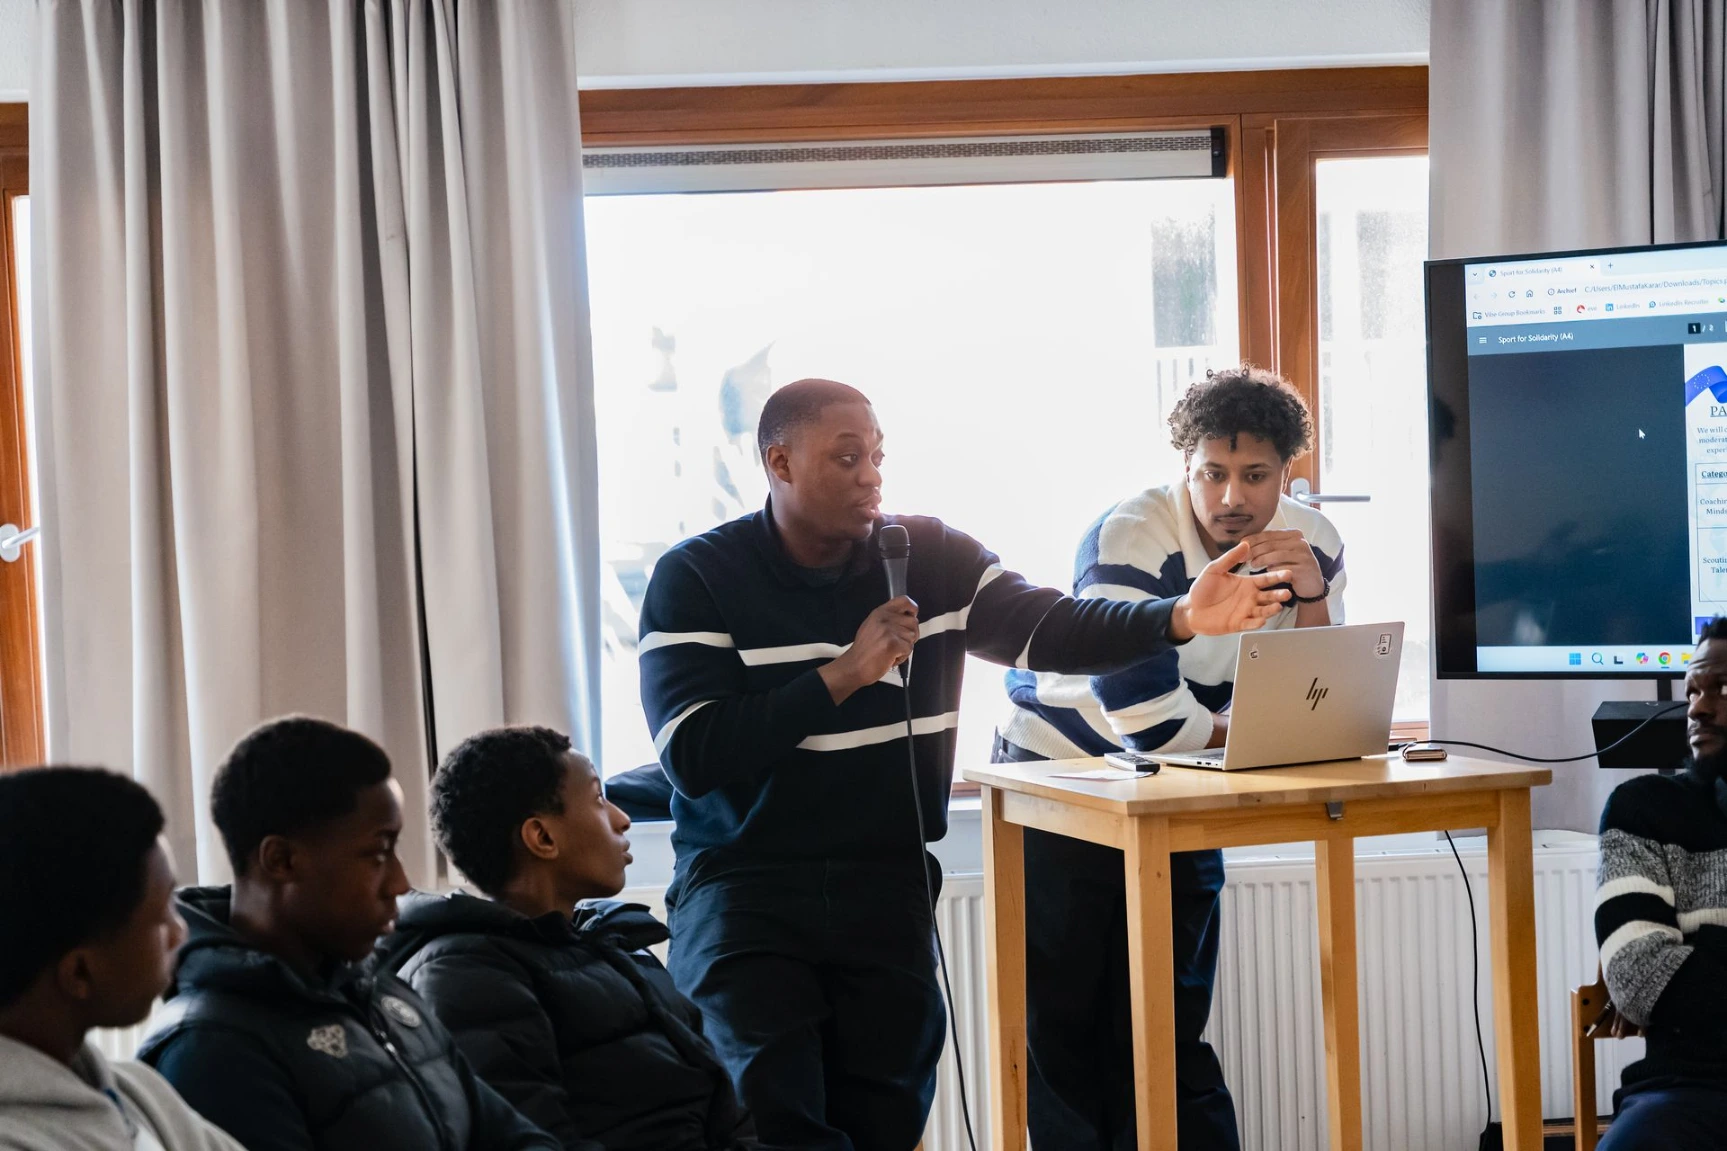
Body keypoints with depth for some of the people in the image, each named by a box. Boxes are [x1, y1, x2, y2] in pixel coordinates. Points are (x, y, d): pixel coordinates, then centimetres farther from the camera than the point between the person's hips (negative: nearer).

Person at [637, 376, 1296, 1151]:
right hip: (742, 884, -3)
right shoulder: (696, 579, -4)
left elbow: (1050, 630, -7)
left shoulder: (932, 557, 6)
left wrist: (1178, 619, -24)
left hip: (886, 884, 3)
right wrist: (843, 674, -16)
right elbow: (692, 754, -13)